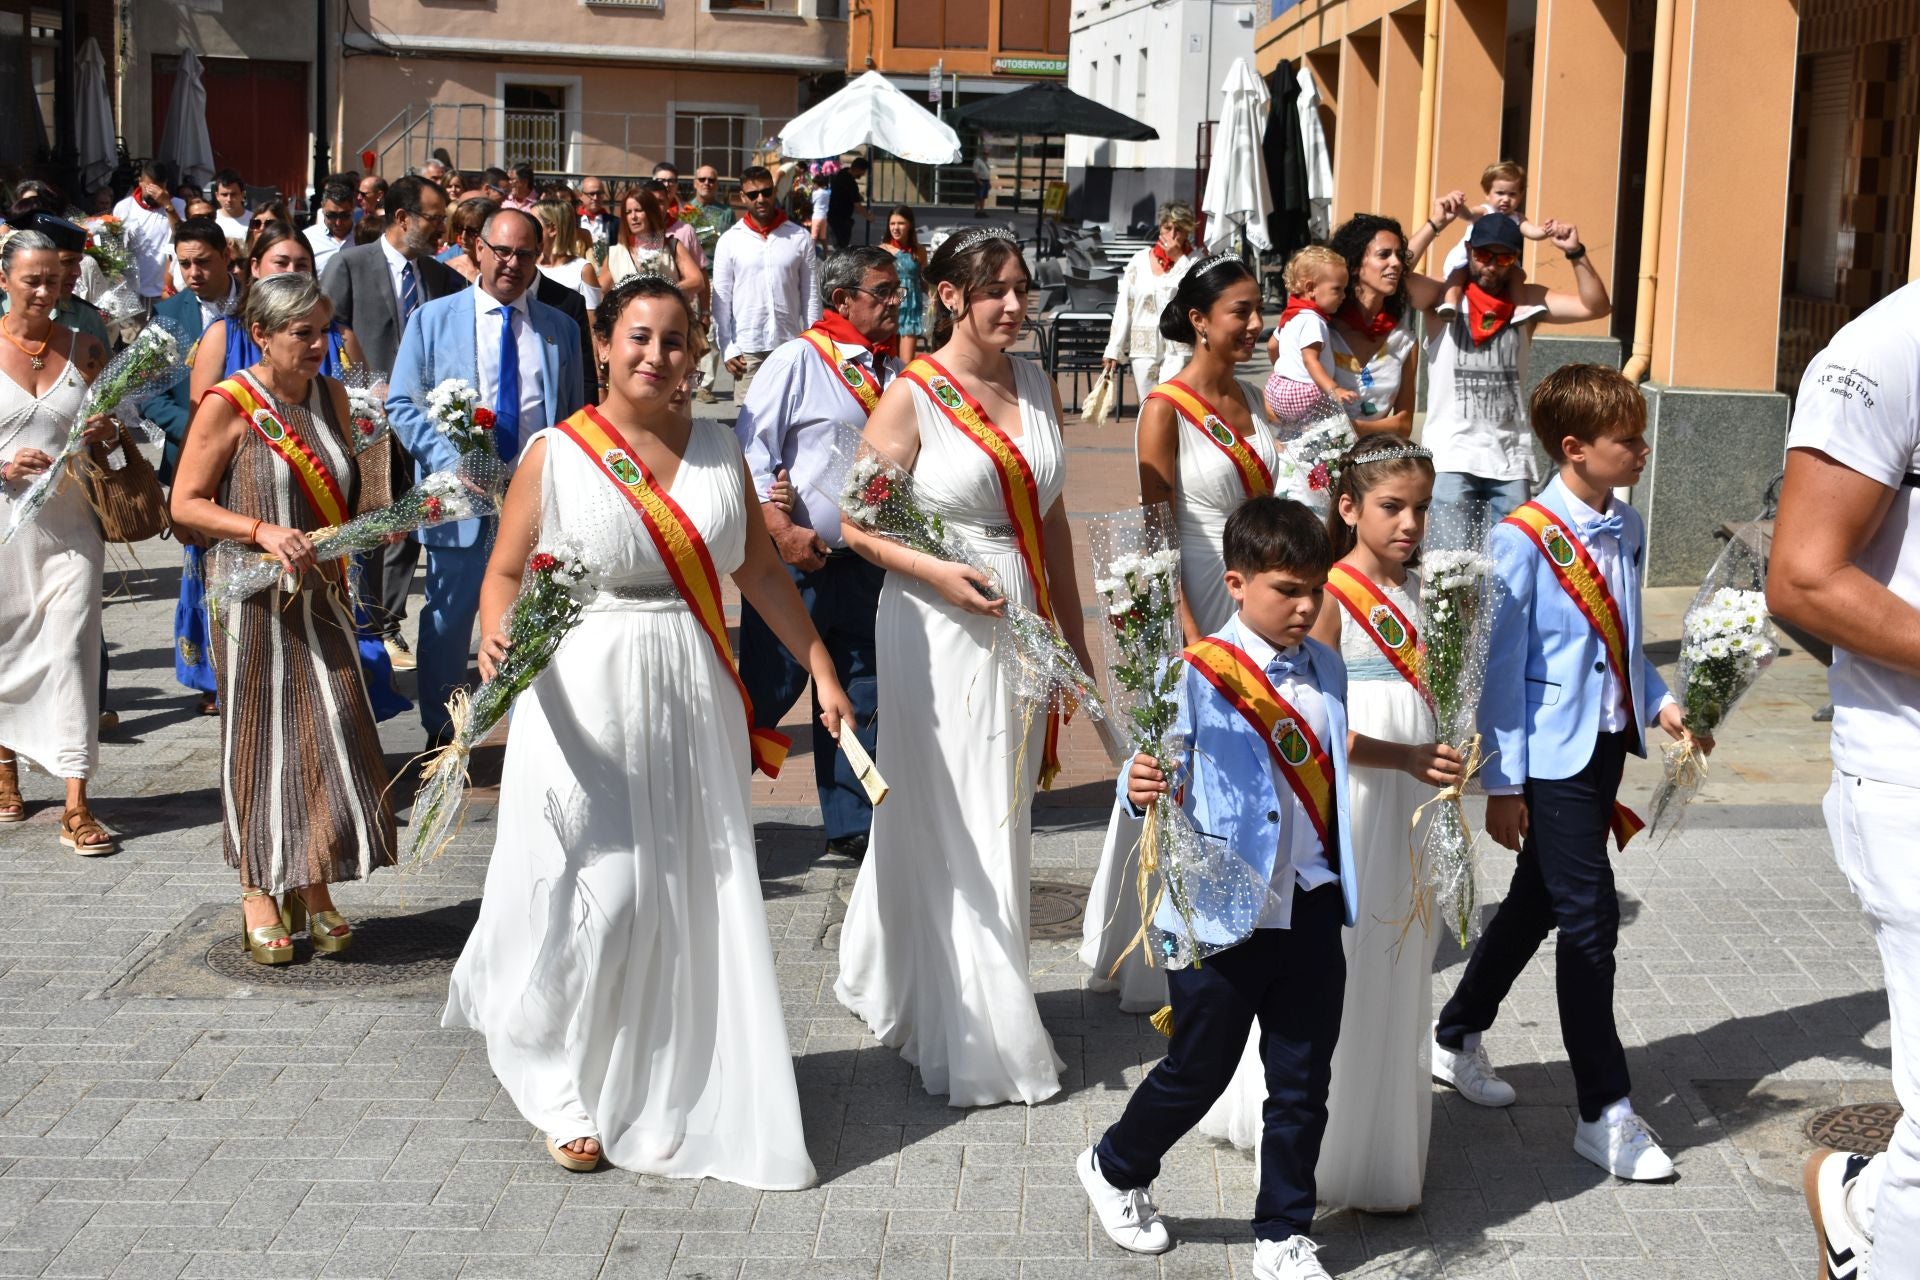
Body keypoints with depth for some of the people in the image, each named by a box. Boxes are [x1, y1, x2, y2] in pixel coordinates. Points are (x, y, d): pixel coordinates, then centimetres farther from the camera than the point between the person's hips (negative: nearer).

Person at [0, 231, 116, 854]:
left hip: (70, 526, 1)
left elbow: (110, 425, 17)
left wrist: (107, 433, -5)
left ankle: (77, 808, -7)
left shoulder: (84, 350, 6)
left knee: (71, 650, -6)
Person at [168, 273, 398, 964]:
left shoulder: (331, 396, 8)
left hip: (321, 595, 5)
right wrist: (262, 531, -22)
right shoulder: (228, 406, -10)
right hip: (255, 599, -5)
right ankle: (260, 891, 18)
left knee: (330, 735, 2)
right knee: (261, 739, 4)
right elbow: (186, 504, -10)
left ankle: (316, 889, 14)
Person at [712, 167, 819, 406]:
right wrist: (727, 349, -3)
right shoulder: (729, 241, 4)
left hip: (791, 344, 1)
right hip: (747, 349, 0)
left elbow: (811, 296, 7)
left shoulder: (800, 238, 5)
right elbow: (721, 300, 3)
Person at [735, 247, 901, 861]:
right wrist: (784, 532, -17)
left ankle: (851, 823, 21)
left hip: (867, 560, 6)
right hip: (799, 559, -6)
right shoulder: (798, 360, -6)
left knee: (861, 695, 10)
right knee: (767, 693, -1)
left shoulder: (892, 370, 10)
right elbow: (751, 451, -9)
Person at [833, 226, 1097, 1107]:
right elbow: (856, 522, -7)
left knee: (1001, 819, 13)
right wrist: (939, 573, -21)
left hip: (1024, 625, 6)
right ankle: (975, 1039, 10)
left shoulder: (1037, 386, 8)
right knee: (950, 826, 0)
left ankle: (890, 980, 31)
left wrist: (1073, 629, 16)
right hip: (940, 628, -6)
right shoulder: (913, 396, -9)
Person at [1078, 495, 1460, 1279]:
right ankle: (1115, 1169, 38)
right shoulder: (1199, 676, -15)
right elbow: (1163, 777, -16)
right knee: (1198, 1071, 10)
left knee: (1302, 1084, 12)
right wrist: (1142, 789, -38)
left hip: (1310, 910, 5)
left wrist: (1408, 760, 17)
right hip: (1221, 912, -5)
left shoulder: (1325, 668, 4)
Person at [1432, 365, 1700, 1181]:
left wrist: (1660, 701, 2)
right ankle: (1604, 1114, 4)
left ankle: (1457, 1037, 37)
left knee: (1537, 902, 18)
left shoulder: (1627, 530, 6)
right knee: (1590, 919, -6)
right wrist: (1501, 784, -14)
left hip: (1608, 744, 8)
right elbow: (1501, 667, -14)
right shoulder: (1523, 541, -16)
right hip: (1552, 757, -8)